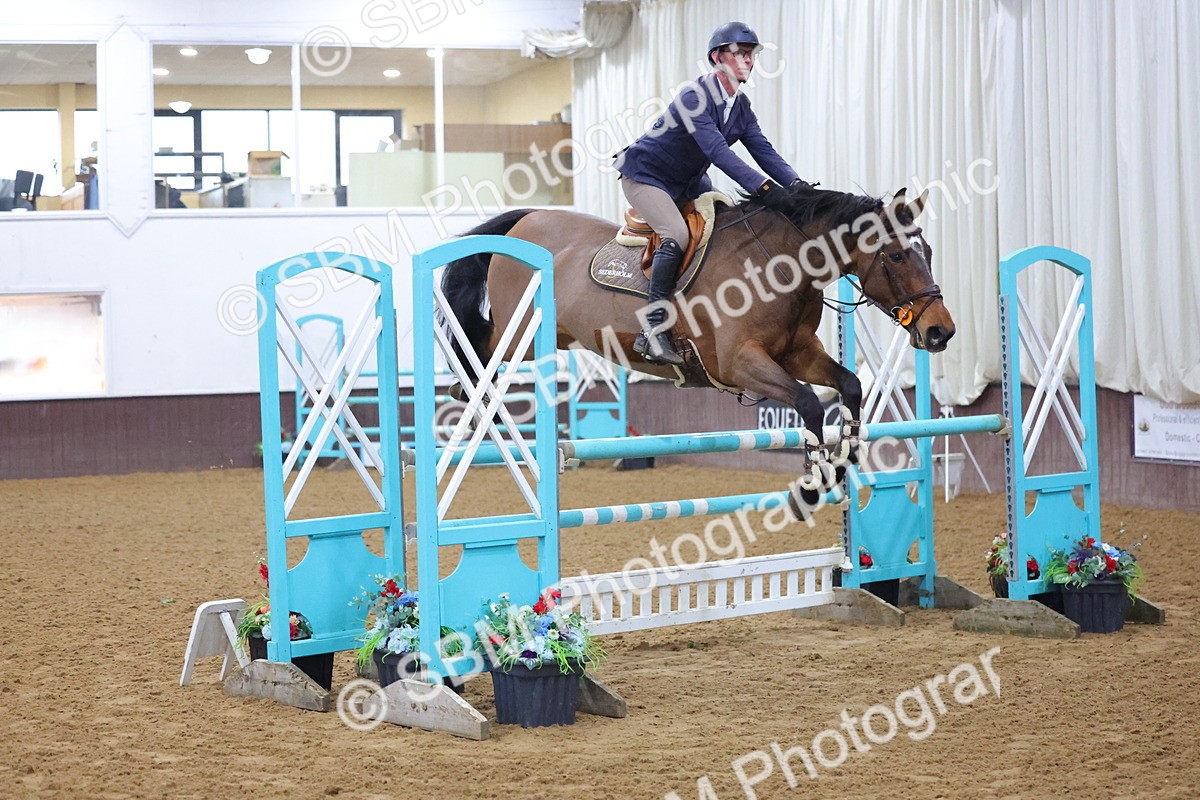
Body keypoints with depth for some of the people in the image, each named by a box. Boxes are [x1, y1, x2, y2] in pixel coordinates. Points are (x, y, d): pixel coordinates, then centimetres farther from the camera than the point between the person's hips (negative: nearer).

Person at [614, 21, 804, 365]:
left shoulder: (741, 107, 1)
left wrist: (796, 185, -25)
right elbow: (718, 151, -38)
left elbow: (763, 151, -7)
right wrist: (764, 188, -47)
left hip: (689, 183, 9)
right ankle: (651, 332, -29)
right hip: (646, 177, -9)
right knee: (677, 235, -29)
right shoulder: (694, 97, -26)